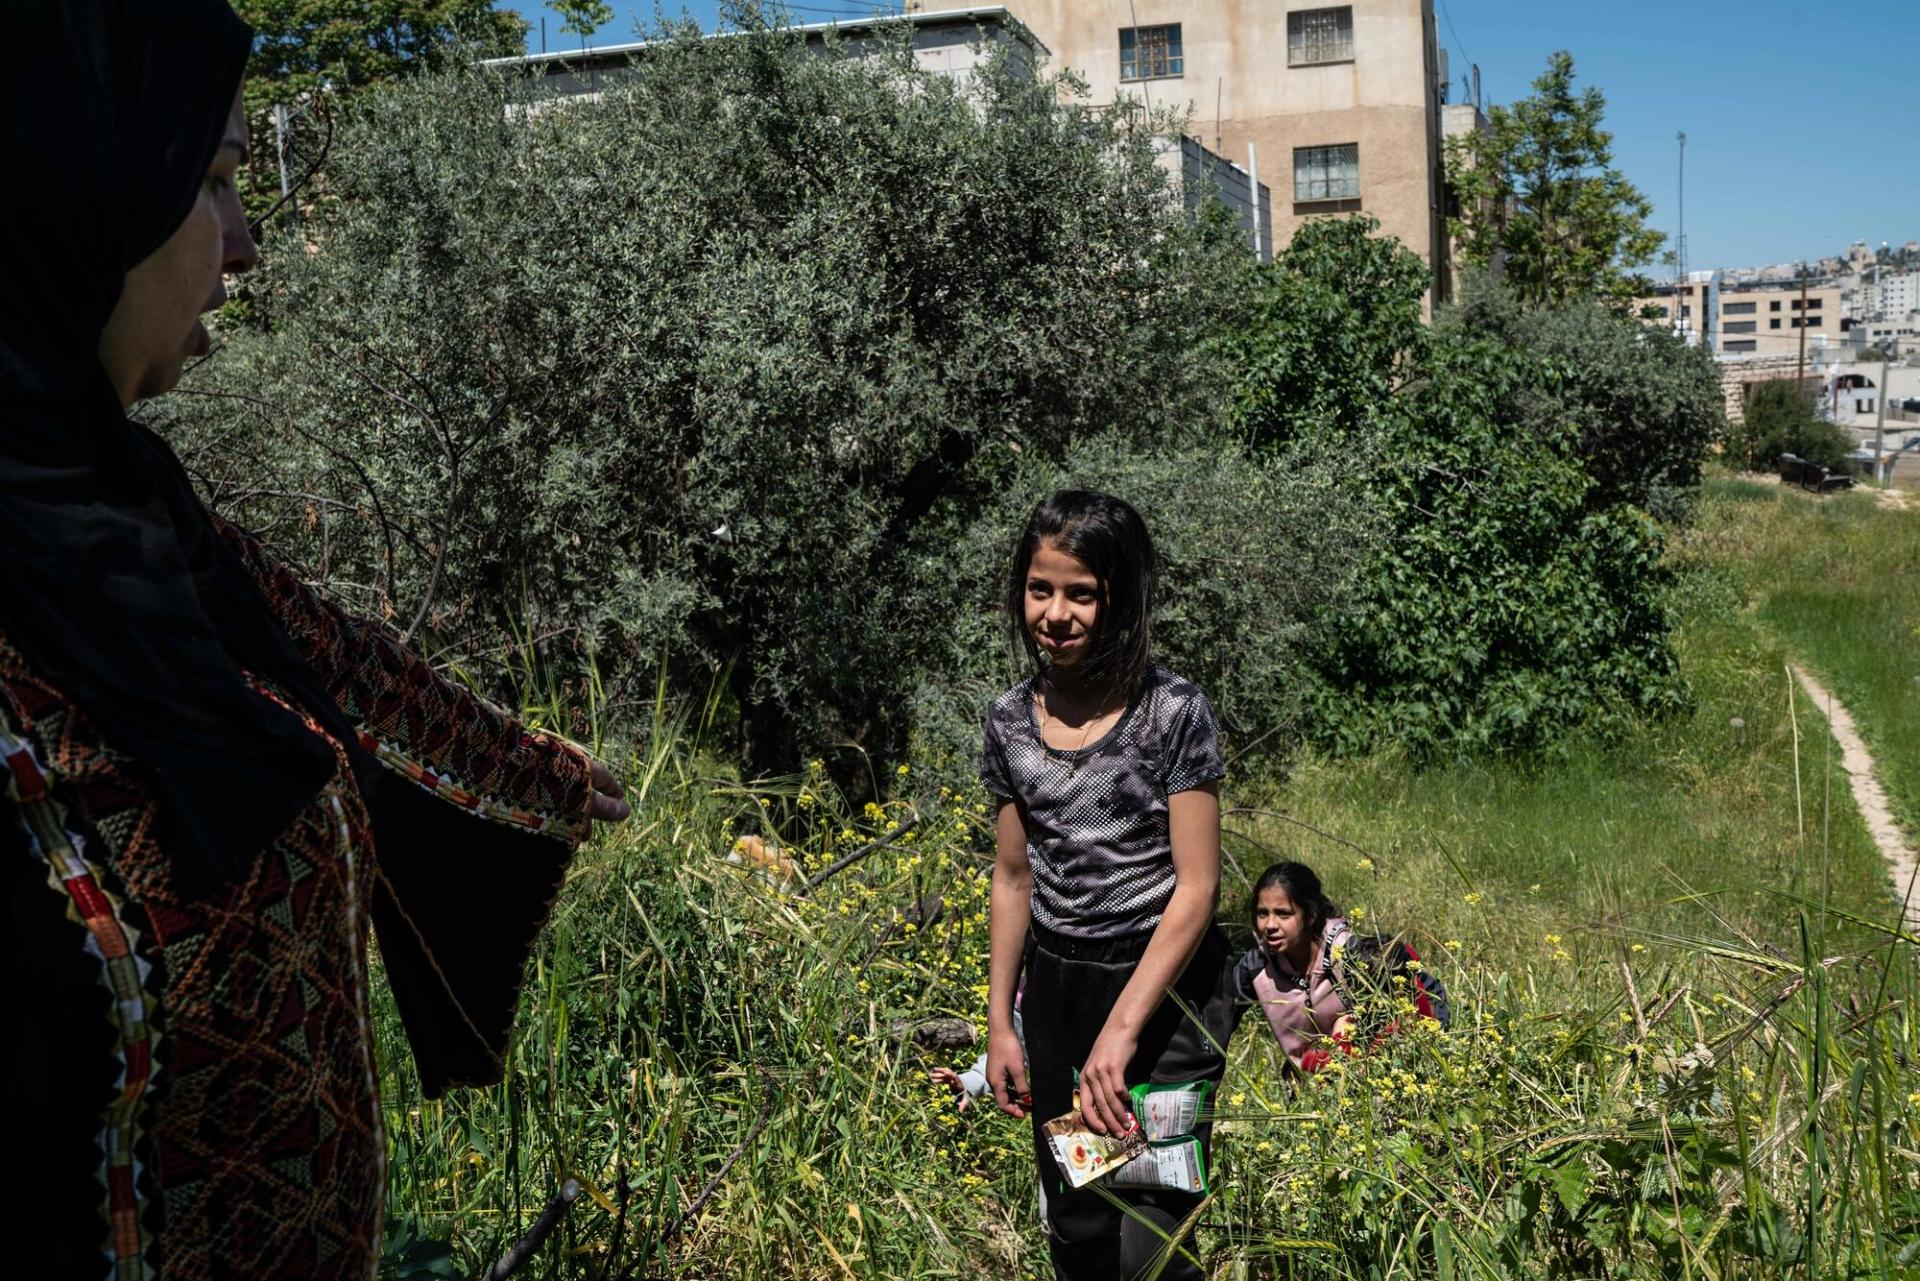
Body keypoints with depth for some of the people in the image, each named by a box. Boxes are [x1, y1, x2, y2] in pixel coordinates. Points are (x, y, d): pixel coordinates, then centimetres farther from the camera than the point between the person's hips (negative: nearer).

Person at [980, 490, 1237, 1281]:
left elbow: (1196, 885, -15)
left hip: (1164, 988, -4)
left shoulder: (1173, 713, -14)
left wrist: (1120, 1031, -19)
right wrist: (999, 1023, 8)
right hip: (1055, 988, 5)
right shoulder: (1011, 720, 1)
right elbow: (1014, 877, 9)